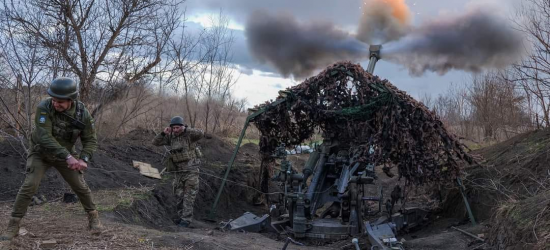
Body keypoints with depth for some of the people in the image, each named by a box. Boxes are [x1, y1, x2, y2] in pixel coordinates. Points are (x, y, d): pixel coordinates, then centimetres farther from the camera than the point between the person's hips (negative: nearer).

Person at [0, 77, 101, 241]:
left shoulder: (83, 114, -21)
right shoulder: (44, 108, -31)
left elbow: (90, 140, -13)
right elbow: (44, 137, -37)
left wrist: (84, 160, -31)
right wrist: (68, 157, -42)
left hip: (65, 154, 2)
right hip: (40, 153, -2)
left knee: (80, 186, 2)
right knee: (30, 186, -16)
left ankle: (93, 217, 23)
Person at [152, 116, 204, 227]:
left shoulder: (189, 135, -11)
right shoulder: (170, 136, 3)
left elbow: (201, 134, -30)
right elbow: (155, 142, 1)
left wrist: (186, 129, -31)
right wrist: (163, 133, -15)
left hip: (191, 170, -5)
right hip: (178, 171, 6)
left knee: (189, 196, -5)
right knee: (179, 196, 11)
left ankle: (186, 220, -2)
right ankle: (182, 216, 24)